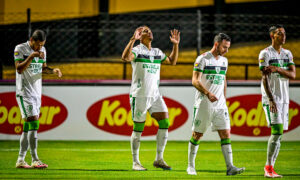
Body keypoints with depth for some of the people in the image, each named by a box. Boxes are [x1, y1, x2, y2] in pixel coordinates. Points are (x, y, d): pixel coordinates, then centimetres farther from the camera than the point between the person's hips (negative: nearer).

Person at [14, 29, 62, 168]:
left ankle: (20, 160, 9)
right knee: (34, 122, -17)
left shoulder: (42, 50, 12)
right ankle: (35, 160, -19)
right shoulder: (20, 49, -7)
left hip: (37, 92, 7)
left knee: (28, 127, 6)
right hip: (24, 92, -7)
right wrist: (31, 56, -24)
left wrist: (53, 71, 2)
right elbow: (19, 69, -15)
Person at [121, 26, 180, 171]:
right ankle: (135, 163, 7)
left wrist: (175, 45, 16)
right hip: (139, 95, -6)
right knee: (138, 129, -2)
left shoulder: (157, 52, 15)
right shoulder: (137, 50, -5)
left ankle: (159, 159, 3)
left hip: (155, 95, 6)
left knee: (165, 123, -6)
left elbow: (172, 61, 26)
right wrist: (133, 39, -32)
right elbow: (125, 57, -26)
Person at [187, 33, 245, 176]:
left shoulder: (224, 60, 14)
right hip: (204, 104, -6)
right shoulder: (203, 59, -7)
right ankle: (191, 166, 15)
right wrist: (208, 94, -26)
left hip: (220, 105, 6)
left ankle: (230, 167, -10)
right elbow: (195, 81, -14)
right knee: (197, 135, 2)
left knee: (226, 134, -5)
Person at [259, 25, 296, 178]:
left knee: (278, 134, 4)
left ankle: (270, 168, 7)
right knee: (277, 131, -17)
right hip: (271, 97, -6)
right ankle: (268, 168, -13)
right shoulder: (265, 54, -4)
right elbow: (264, 78, -10)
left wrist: (277, 69, -16)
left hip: (284, 99, 6)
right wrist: (271, 99, -18)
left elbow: (293, 75, 3)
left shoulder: (288, 54, 14)